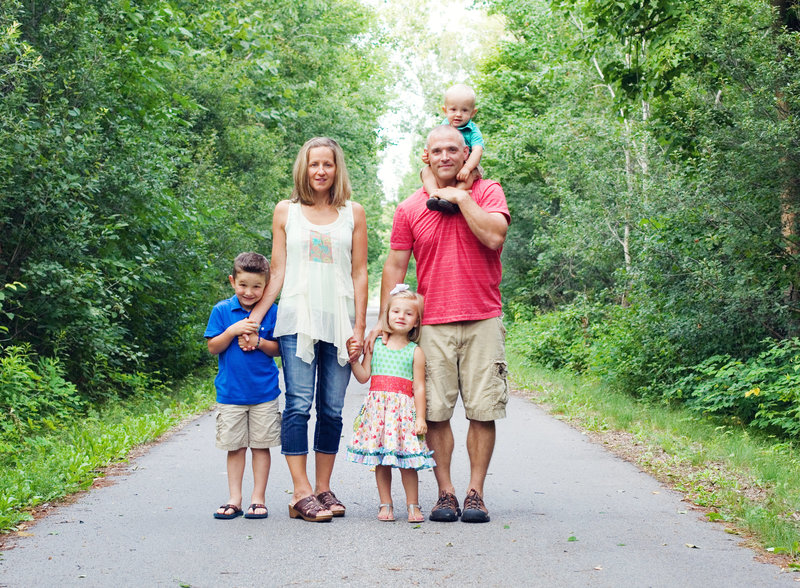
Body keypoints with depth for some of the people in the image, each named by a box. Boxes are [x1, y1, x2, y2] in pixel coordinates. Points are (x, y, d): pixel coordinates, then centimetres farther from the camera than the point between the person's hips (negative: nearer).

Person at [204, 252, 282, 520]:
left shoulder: (271, 312, 0)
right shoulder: (222, 310, -2)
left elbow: (278, 349, 3)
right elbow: (213, 347, -2)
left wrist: (259, 342, -16)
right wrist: (233, 330, -17)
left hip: (264, 392, 0)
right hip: (231, 392, 0)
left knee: (261, 445, 4)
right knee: (235, 447, 6)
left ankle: (258, 499, 12)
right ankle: (234, 500, 13)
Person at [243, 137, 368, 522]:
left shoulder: (353, 214, 10)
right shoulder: (286, 212, 10)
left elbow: (359, 274, 9)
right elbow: (278, 271, 10)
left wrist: (359, 326, 2)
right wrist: (254, 317, 3)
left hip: (338, 322, 1)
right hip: (298, 318, -1)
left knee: (332, 410, 3)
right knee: (299, 405, -9)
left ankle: (323, 488, 12)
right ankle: (301, 494, -8)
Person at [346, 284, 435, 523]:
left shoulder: (415, 351, 3)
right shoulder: (375, 345, 9)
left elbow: (419, 387, 1)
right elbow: (363, 376, 9)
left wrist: (420, 417, -4)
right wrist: (353, 359, -5)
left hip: (404, 409, -2)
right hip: (378, 407, 2)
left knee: (407, 459, -3)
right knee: (380, 458, 4)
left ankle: (413, 505, 9)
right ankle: (385, 504, 15)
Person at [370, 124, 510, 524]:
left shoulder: (487, 192, 5)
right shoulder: (409, 208, 9)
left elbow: (494, 237, -13)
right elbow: (394, 267, 10)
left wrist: (461, 197, -8)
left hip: (483, 320, -1)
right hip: (432, 324, 1)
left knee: (482, 411, -2)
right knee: (436, 412, -2)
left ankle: (475, 493, 6)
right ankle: (445, 493, 7)